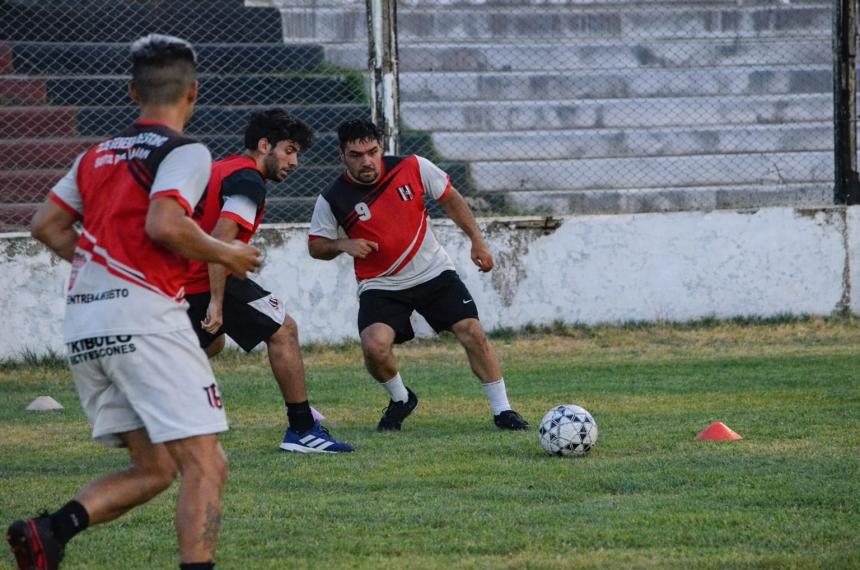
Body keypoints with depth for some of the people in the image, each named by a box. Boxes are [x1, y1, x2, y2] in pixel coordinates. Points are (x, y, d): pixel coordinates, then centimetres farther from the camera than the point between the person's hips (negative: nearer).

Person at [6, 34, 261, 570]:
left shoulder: (97, 155, 18)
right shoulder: (185, 152, -3)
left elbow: (47, 225, 21)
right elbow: (164, 225, -18)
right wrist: (224, 253, -3)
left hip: (82, 325, 8)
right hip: (143, 316, -8)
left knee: (153, 468, 13)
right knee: (205, 465, -6)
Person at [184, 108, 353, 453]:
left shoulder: (218, 169, 20)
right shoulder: (247, 181, -11)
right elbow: (220, 241, -23)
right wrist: (216, 302, -25)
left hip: (180, 281, 10)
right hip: (211, 282, -10)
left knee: (212, 342, 30)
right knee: (283, 331, -2)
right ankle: (302, 430, -3)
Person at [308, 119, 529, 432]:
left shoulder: (412, 168, -10)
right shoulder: (332, 200, -13)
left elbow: (450, 198, 6)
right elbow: (315, 246, 0)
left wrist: (477, 239, 3)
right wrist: (342, 245, -21)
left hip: (433, 272, 1)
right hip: (381, 286, -1)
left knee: (472, 332, -11)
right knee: (374, 345, -24)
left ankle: (502, 411, 2)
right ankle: (400, 399, 8)